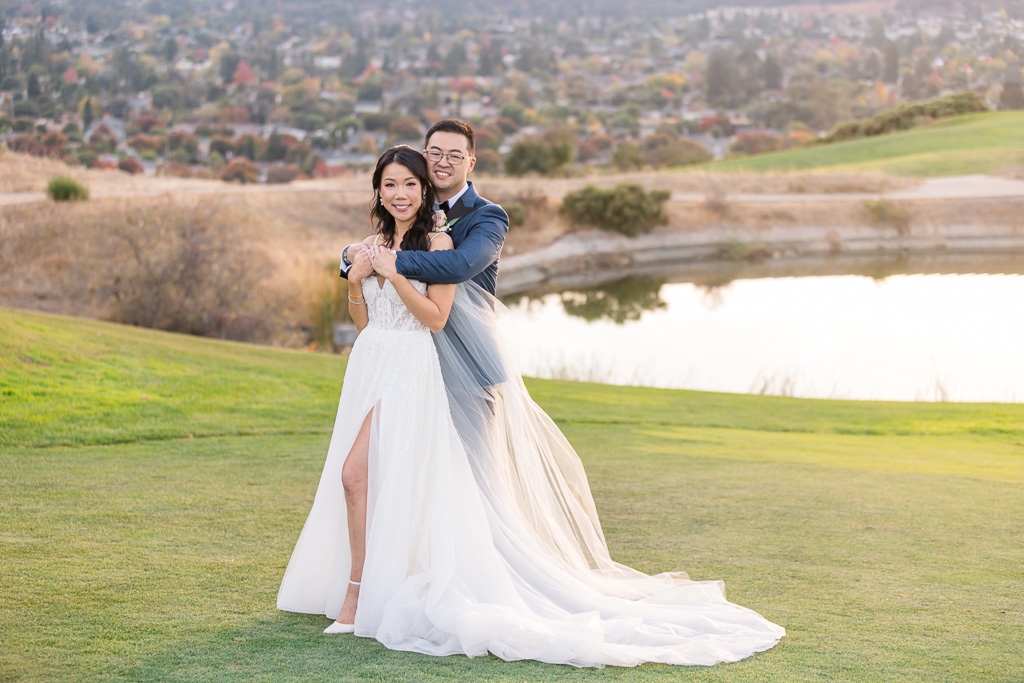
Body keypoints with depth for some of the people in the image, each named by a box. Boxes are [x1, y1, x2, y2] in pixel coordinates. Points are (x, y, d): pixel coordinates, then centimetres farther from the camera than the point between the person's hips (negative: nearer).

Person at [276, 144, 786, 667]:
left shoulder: (437, 243, -7)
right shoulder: (371, 245, 12)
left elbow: (435, 316, -14)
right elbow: (362, 319, 14)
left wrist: (393, 271, -18)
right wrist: (355, 280, -3)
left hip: (410, 370, -7)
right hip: (369, 364, 7)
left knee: (357, 471, -15)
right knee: (354, 475, 7)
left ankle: (356, 594, -8)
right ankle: (355, 593, 14)